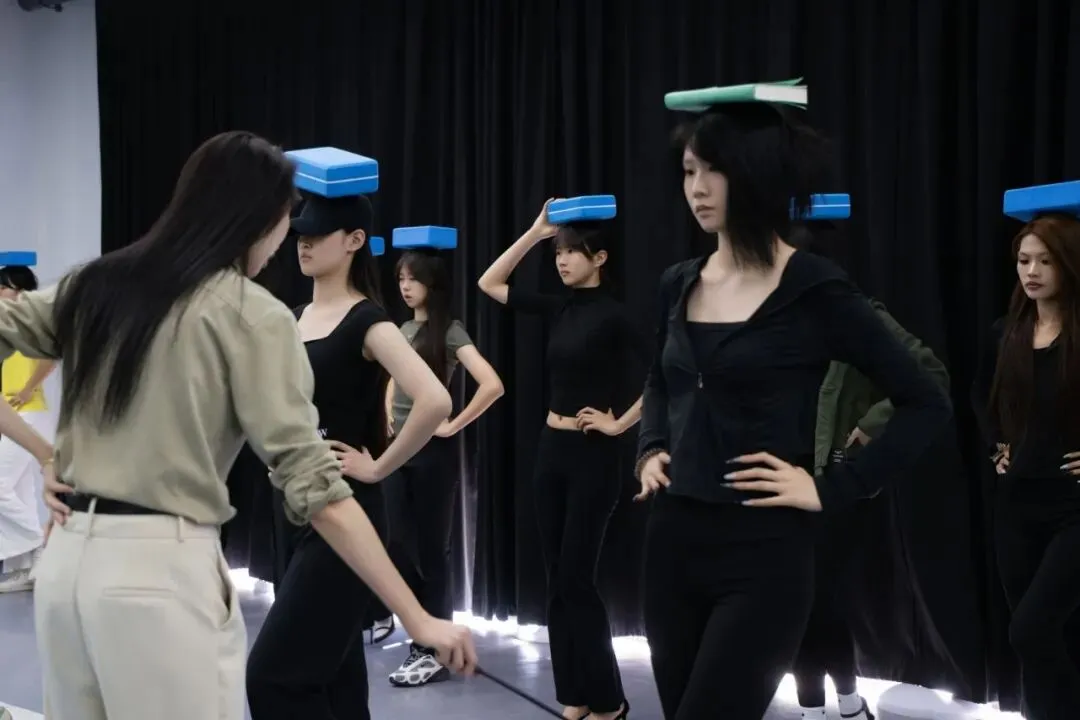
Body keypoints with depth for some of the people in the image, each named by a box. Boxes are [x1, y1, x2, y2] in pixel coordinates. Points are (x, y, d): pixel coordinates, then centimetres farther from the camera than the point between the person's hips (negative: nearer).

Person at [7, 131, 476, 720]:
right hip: (162, 570, -6)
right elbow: (313, 485, -12)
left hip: (67, 558, 6)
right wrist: (417, 618, -9)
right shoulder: (251, 315, -6)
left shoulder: (97, 285, 11)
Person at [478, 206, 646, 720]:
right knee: (557, 577, 9)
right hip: (550, 450, 7)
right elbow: (490, 284, 11)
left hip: (592, 456, -7)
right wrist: (534, 233, 6)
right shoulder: (559, 310, 9)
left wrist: (621, 422, -13)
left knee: (576, 579, -4)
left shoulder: (612, 315, -11)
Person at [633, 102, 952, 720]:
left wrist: (831, 490, -11)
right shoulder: (680, 284, 8)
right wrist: (651, 450, 9)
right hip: (673, 541, 6)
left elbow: (927, 405, -7)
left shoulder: (815, 291, -9)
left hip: (763, 553, -6)